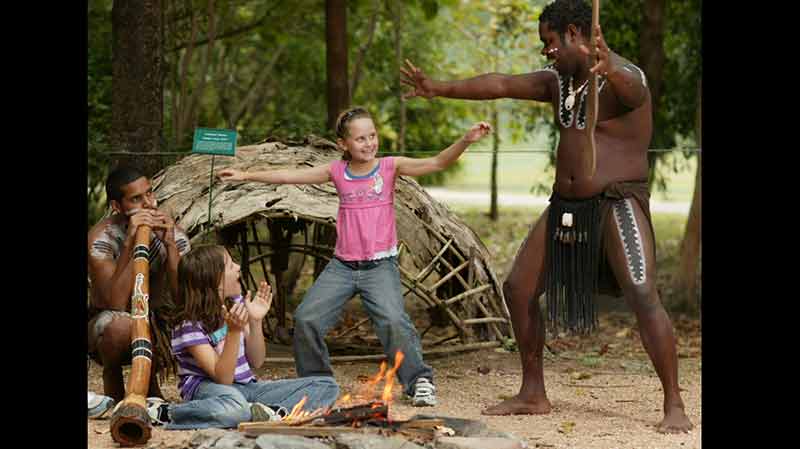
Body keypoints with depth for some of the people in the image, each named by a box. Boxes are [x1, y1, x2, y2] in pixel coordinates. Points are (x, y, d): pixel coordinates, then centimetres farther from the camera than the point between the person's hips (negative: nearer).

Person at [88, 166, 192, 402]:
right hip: (104, 332, -5)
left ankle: (149, 376, 7)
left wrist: (169, 244, -27)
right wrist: (130, 243, -34)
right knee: (121, 325, -38)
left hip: (155, 323, 5)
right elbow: (116, 304, -30)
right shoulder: (101, 238, -19)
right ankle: (112, 377, -6)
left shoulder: (173, 234, -9)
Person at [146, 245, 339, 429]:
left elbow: (256, 362, 7)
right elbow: (222, 378, -21)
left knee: (326, 386, -8)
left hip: (246, 387, 7)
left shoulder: (236, 304, 3)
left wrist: (256, 322, -8)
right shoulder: (191, 325, -15)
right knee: (234, 407, -46)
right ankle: (164, 412, -23)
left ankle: (269, 412, -29)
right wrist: (234, 331, -31)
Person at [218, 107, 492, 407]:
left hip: (380, 266, -3)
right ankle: (316, 381, 15)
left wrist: (466, 140, -28)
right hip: (342, 266, 3)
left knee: (393, 321, -24)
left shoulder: (389, 167, -2)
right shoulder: (337, 171, 6)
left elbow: (438, 163, -12)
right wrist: (246, 176, 12)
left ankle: (419, 381, -6)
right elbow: (289, 176, 11)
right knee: (306, 318, -7)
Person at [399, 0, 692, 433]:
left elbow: (631, 89, -40)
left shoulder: (625, 79, -16)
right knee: (518, 289, 7)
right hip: (566, 206, 8)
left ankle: (674, 406, -18)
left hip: (618, 203, -8)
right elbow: (501, 84, 16)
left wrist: (610, 70, -63)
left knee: (642, 296, -23)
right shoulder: (559, 81, 11)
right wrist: (439, 88, 18)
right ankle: (533, 394, 19)